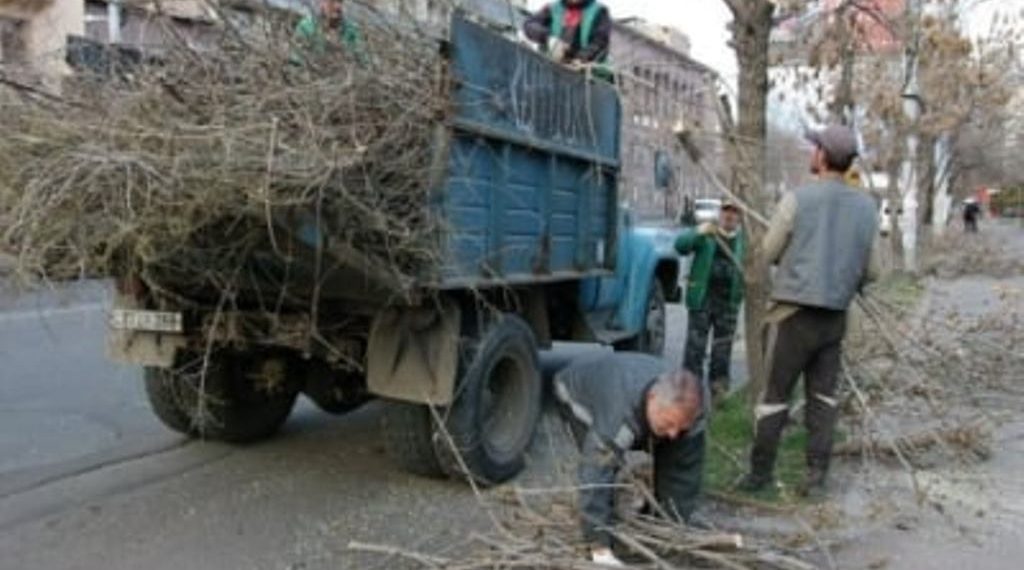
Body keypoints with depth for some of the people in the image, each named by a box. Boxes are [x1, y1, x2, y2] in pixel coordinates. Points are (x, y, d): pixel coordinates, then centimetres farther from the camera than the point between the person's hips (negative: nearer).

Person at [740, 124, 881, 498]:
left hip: (795, 312, -4)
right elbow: (871, 272, 7)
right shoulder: (866, 207, 3)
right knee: (822, 397, 11)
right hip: (836, 316, 4)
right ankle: (817, 478, 11)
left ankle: (760, 474, 12)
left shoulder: (797, 199, -9)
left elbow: (769, 253, 0)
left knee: (775, 396, 4)